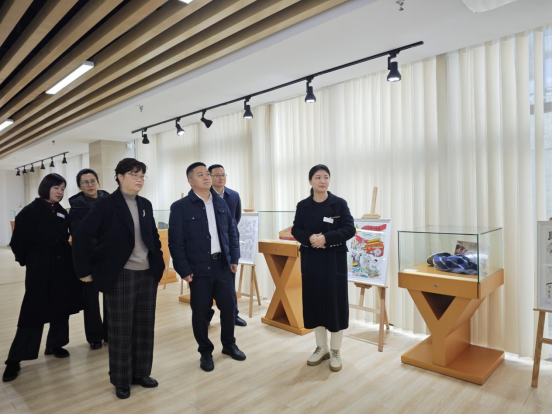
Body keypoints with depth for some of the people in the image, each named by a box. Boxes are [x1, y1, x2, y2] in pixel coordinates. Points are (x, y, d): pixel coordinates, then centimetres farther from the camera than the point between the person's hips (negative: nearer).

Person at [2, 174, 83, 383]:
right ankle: (15, 360, 9)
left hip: (62, 267, 5)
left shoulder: (63, 213, 7)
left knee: (61, 308, 12)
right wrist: (29, 261, 2)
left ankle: (55, 345, 29)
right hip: (40, 269, -5)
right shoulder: (30, 211, -8)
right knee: (33, 312, -3)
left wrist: (64, 255, 3)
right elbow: (18, 241, -7)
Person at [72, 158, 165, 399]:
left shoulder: (146, 205, 8)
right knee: (121, 330, 8)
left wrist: (160, 266, 9)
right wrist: (84, 271, -8)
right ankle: (121, 380, 27)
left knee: (144, 326, 14)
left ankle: (140, 373, 31)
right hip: (120, 276, -5)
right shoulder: (106, 204, -9)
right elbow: (82, 237, -10)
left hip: (148, 275, 5)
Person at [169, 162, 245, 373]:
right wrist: (184, 270, -11)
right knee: (200, 311, 7)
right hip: (199, 267, -4)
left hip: (222, 264, 4)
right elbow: (175, 241, -8)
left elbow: (232, 231, 12)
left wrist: (234, 258, 6)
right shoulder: (180, 206, -7)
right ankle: (205, 352, 28)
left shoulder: (221, 203, 8)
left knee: (229, 305, 12)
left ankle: (229, 344, 34)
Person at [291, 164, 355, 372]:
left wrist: (326, 238, -20)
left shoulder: (339, 203, -3)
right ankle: (321, 348, 27)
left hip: (334, 260, -2)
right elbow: (296, 230, 3)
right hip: (311, 260, 3)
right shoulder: (303, 205, 4)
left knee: (335, 303, 2)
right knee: (315, 302, 9)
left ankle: (335, 351, 20)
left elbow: (349, 229, -8)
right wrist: (309, 238, -17)